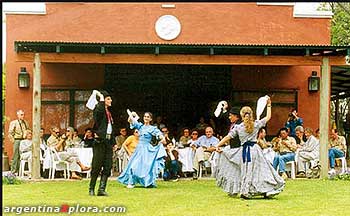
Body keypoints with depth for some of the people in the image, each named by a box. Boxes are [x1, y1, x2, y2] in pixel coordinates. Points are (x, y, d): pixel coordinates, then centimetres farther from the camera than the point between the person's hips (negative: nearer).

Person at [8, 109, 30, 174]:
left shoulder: (26, 123, 13)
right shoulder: (14, 123, -3)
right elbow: (10, 133, -4)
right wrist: (13, 141, -8)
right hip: (17, 140, -5)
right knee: (16, 156, -6)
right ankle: (13, 171, -2)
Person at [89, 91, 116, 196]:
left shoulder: (109, 112, 20)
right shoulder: (98, 110, -4)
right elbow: (99, 110, -32)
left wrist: (114, 141, 20)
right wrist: (101, 98, -18)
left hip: (108, 141, 8)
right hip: (100, 141, -8)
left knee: (107, 167, 1)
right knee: (97, 166, -4)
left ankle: (102, 189, 2)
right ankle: (91, 189, 6)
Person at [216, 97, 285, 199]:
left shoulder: (238, 127, -2)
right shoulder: (256, 124, -1)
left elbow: (227, 137, -2)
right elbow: (268, 117, 12)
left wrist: (218, 145, 4)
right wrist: (269, 105, 22)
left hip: (244, 150, 0)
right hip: (255, 149, 0)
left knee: (246, 171, 7)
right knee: (260, 170, 6)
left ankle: (245, 191, 8)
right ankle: (266, 191, 6)